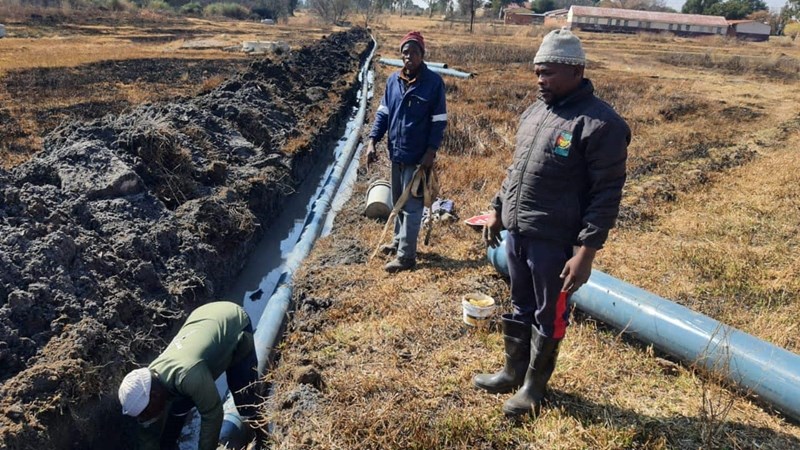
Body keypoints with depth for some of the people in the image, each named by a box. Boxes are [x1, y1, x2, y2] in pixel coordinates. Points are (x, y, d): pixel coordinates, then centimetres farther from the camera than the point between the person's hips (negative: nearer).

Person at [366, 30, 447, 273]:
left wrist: (431, 151, -15)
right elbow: (383, 113, 9)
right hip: (396, 153, 6)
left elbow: (439, 120, -9)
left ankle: (406, 255, 9)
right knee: (398, 201, 19)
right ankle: (399, 240, 37)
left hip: (418, 155, -6)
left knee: (411, 205, 0)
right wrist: (372, 141, -1)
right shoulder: (393, 80, 4)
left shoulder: (434, 81, -10)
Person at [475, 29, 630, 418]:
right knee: (520, 308, 21)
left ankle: (534, 385, 30)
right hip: (516, 233, 7)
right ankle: (512, 372, 39)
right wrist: (497, 210, 17)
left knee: (548, 317, 11)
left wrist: (586, 253, -20)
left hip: (554, 241, -7)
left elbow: (607, 194, -17)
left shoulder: (600, 124, -15)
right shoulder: (534, 112, 9)